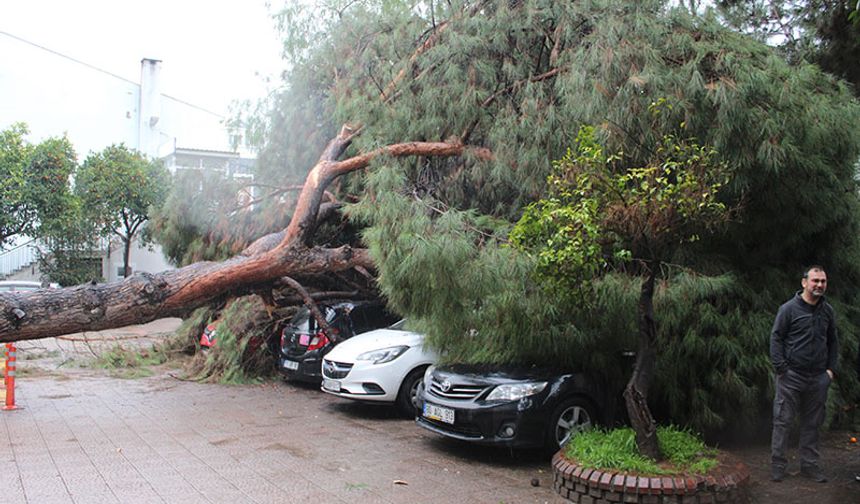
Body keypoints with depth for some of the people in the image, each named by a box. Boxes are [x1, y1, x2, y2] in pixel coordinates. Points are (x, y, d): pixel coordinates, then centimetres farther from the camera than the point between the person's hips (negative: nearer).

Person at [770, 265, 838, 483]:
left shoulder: (828, 311, 9)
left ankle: (809, 465, 22)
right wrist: (781, 369, -12)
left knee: (812, 424, 12)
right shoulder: (789, 309, -6)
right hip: (791, 376, -5)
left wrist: (831, 369, 9)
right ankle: (778, 465, 8)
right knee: (783, 421, 0)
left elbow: (833, 342, 18)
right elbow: (776, 338, -6)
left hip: (818, 378, 5)